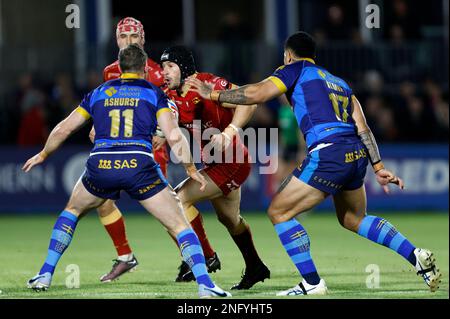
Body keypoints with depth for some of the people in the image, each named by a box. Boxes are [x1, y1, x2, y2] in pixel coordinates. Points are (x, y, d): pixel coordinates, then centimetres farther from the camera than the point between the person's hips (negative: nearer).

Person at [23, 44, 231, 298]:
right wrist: (192, 170, 12)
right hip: (139, 167, -3)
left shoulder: (99, 93, 21)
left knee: (72, 210, 31)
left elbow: (63, 129, 23)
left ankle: (45, 276, 24)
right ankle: (204, 284, -14)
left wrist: (42, 156, 40)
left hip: (100, 165, 3)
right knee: (180, 226, 5)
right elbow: (174, 136, 0)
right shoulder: (154, 93, 12)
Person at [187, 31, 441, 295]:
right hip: (357, 154, 8)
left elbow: (257, 94, -3)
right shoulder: (340, 82, 27)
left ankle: (313, 283, -3)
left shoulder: (296, 69, 9)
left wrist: (213, 94, 7)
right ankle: (417, 256, 19)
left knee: (279, 212, 3)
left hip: (328, 153, -8)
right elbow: (363, 129, 20)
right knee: (353, 219, 28)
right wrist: (378, 168, 17)